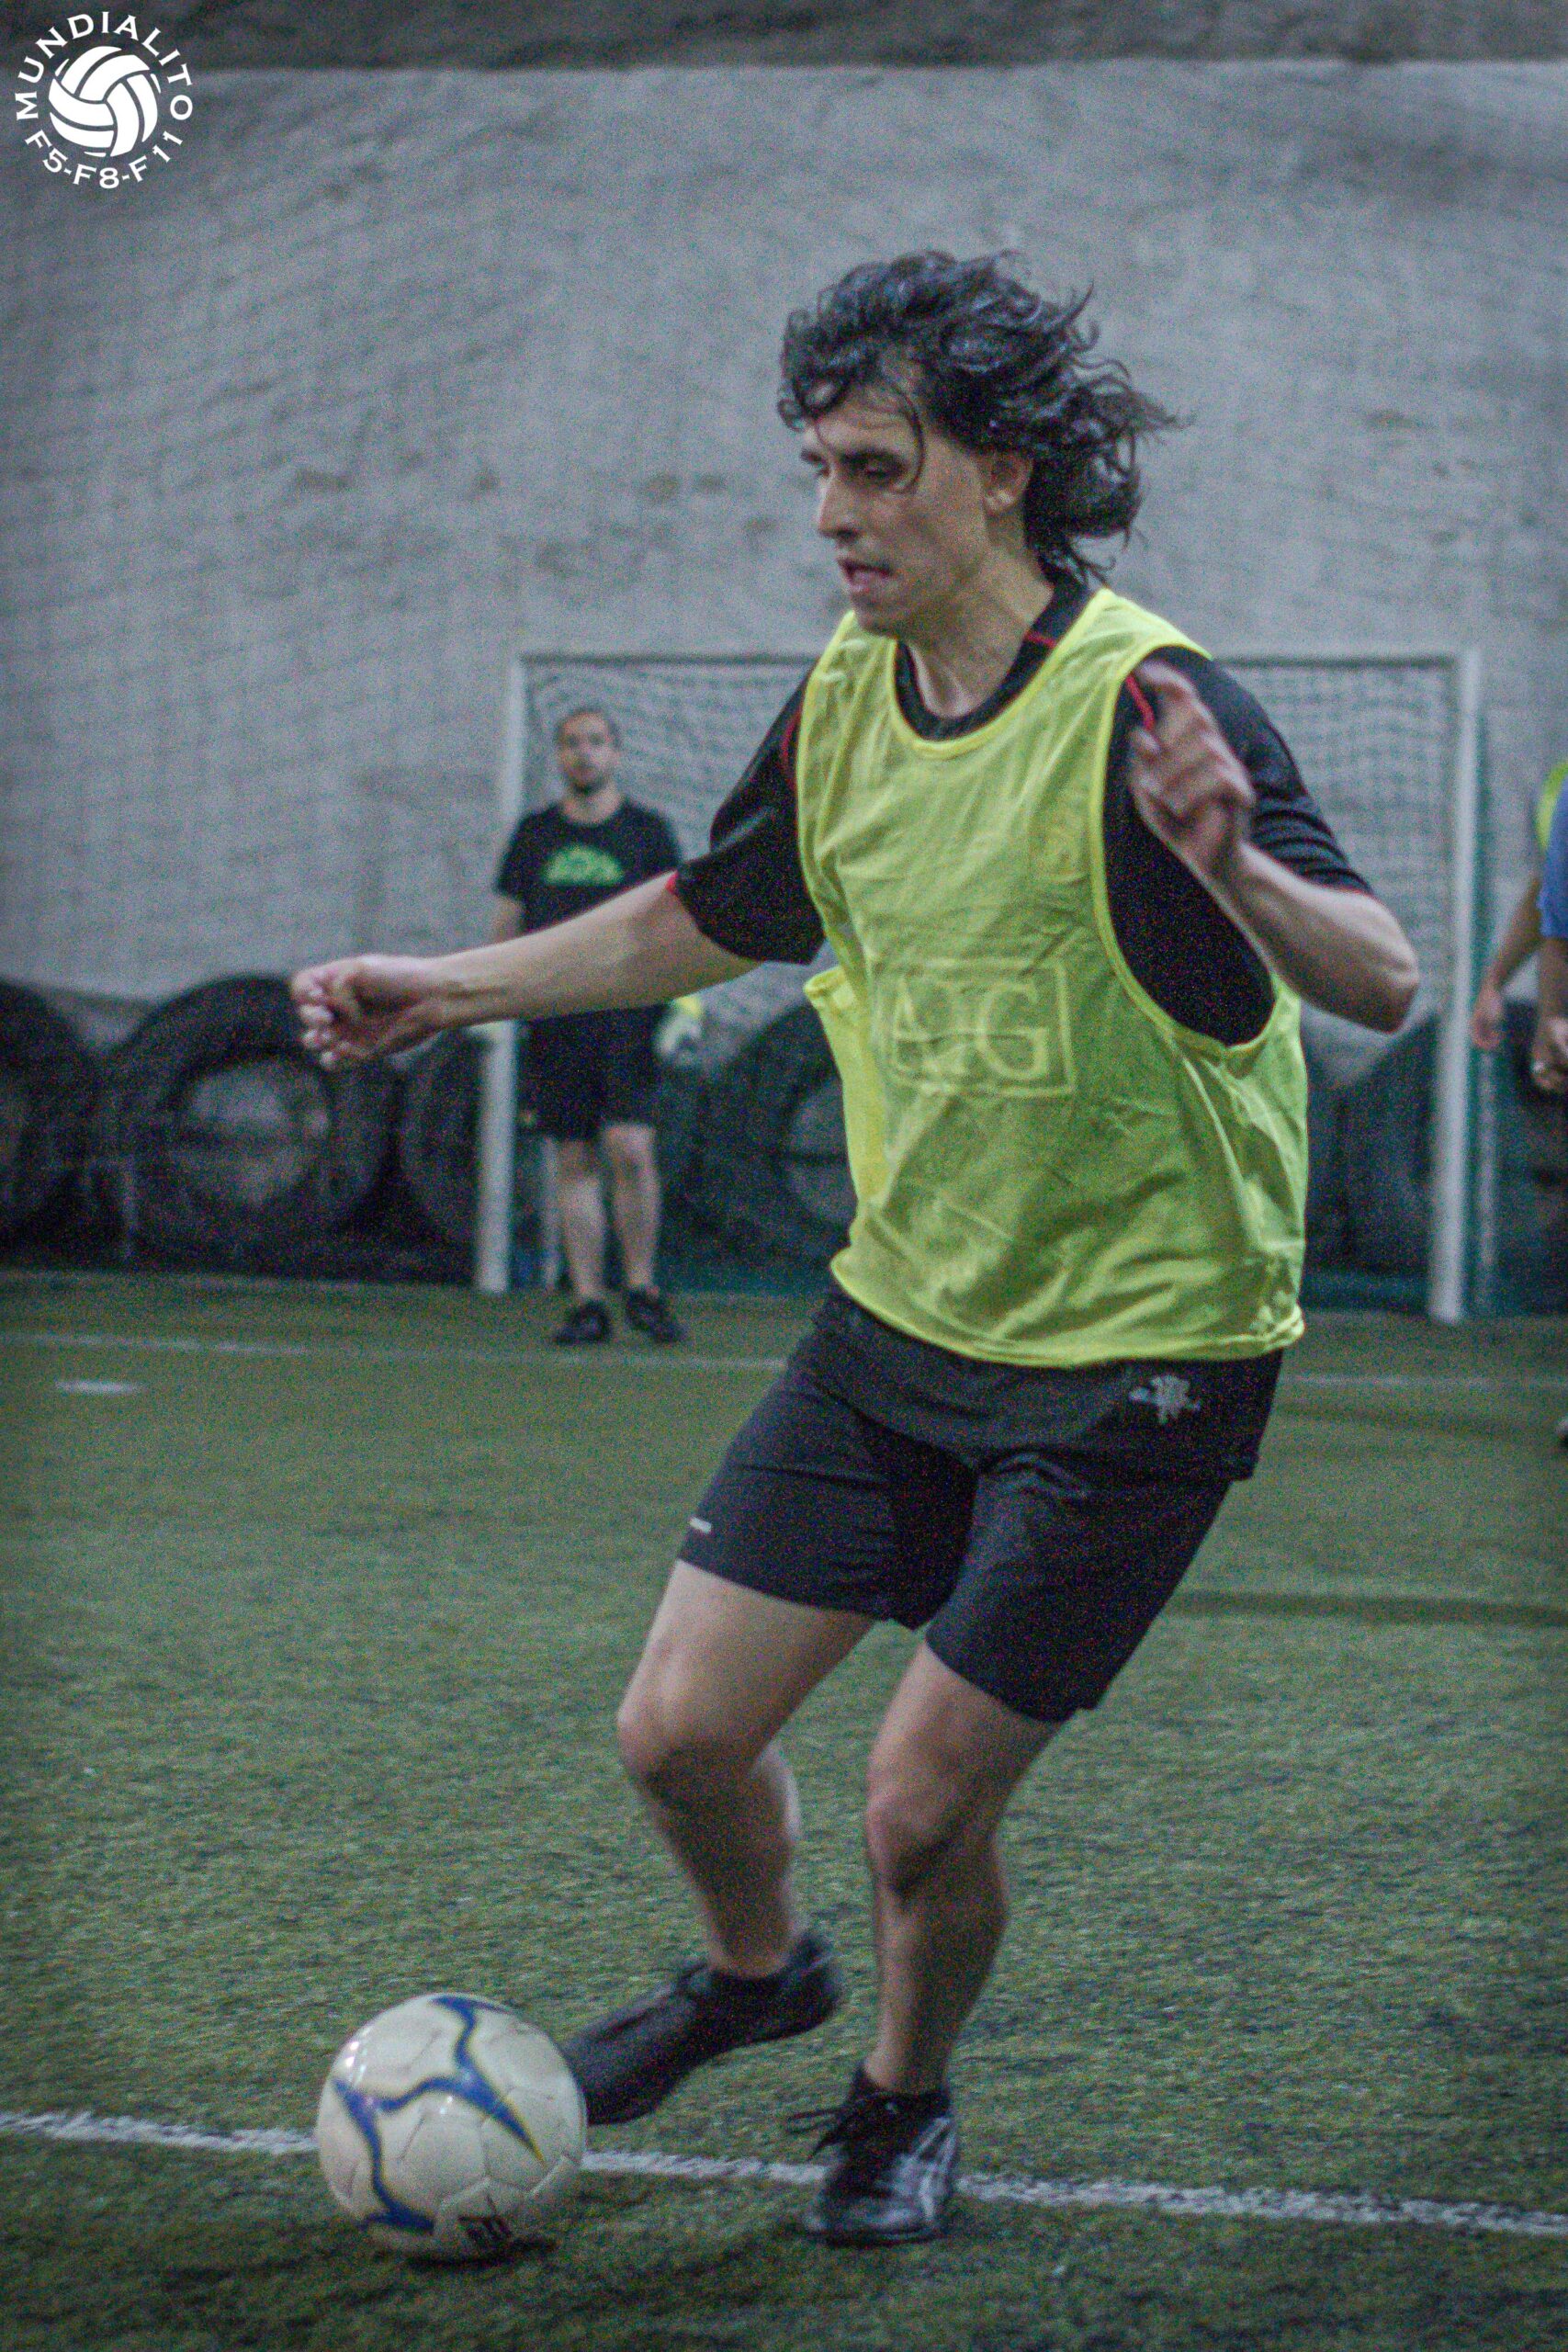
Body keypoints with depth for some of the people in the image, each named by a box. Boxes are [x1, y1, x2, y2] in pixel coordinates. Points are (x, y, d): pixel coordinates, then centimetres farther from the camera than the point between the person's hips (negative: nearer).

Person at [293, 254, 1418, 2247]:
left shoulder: (1140, 709, -21)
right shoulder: (847, 699, 0)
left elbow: (1383, 982, -31)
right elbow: (711, 918, 20)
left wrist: (1232, 866, -50)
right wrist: (447, 990, 17)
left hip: (1135, 1360, -6)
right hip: (902, 1316, 6)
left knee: (921, 1810, -3)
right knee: (680, 1731, 4)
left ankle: (904, 2095, 29)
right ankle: (754, 1970, 37)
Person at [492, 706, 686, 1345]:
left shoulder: (646, 830, 7)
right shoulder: (535, 833, 13)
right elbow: (507, 920, 16)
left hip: (628, 1011, -2)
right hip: (554, 1014, 2)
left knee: (630, 1148, -14)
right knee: (574, 1159, 2)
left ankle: (641, 1288, 1)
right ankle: (587, 1301, 5)